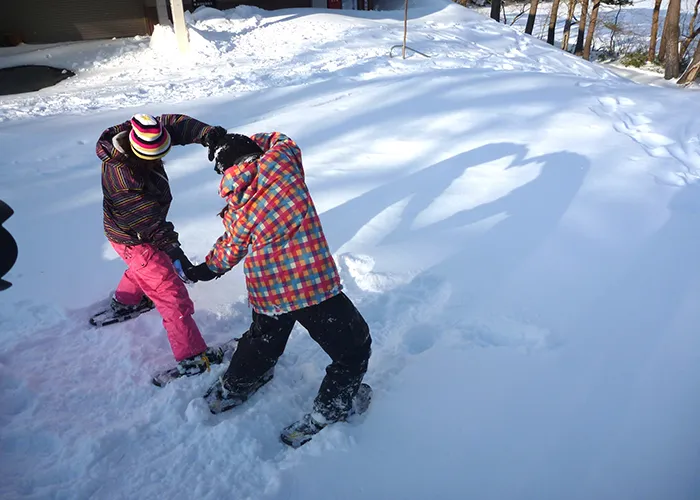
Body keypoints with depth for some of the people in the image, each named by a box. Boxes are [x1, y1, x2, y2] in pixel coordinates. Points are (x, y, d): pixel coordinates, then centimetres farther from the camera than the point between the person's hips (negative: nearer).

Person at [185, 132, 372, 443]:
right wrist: (248, 143, 23)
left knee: (263, 342, 33)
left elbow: (228, 252, 17)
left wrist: (207, 269, 37)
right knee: (354, 347, 16)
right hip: (314, 286, -5)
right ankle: (326, 413, 25)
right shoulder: (279, 161, -9)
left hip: (266, 294, 5)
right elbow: (282, 140, 15)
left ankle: (229, 392, 54)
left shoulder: (235, 211, 1)